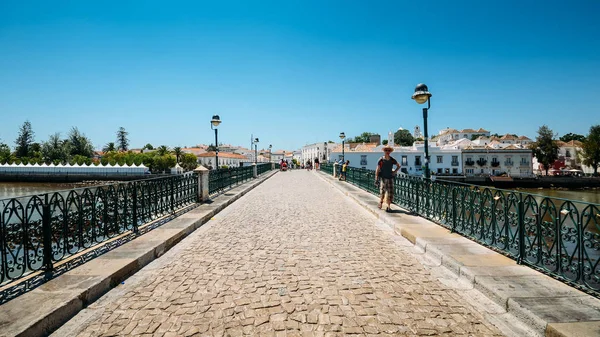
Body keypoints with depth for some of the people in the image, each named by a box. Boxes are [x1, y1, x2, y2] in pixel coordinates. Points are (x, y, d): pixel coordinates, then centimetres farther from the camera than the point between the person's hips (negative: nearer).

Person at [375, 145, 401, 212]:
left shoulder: (392, 160, 4)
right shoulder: (381, 160, -5)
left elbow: (398, 165, 21)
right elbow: (377, 170, -4)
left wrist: (395, 171, 5)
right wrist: (376, 179, -9)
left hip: (390, 178, 3)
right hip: (383, 178, -3)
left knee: (390, 193, 1)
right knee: (382, 191, -12)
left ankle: (389, 207, 9)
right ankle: (381, 202, 13)